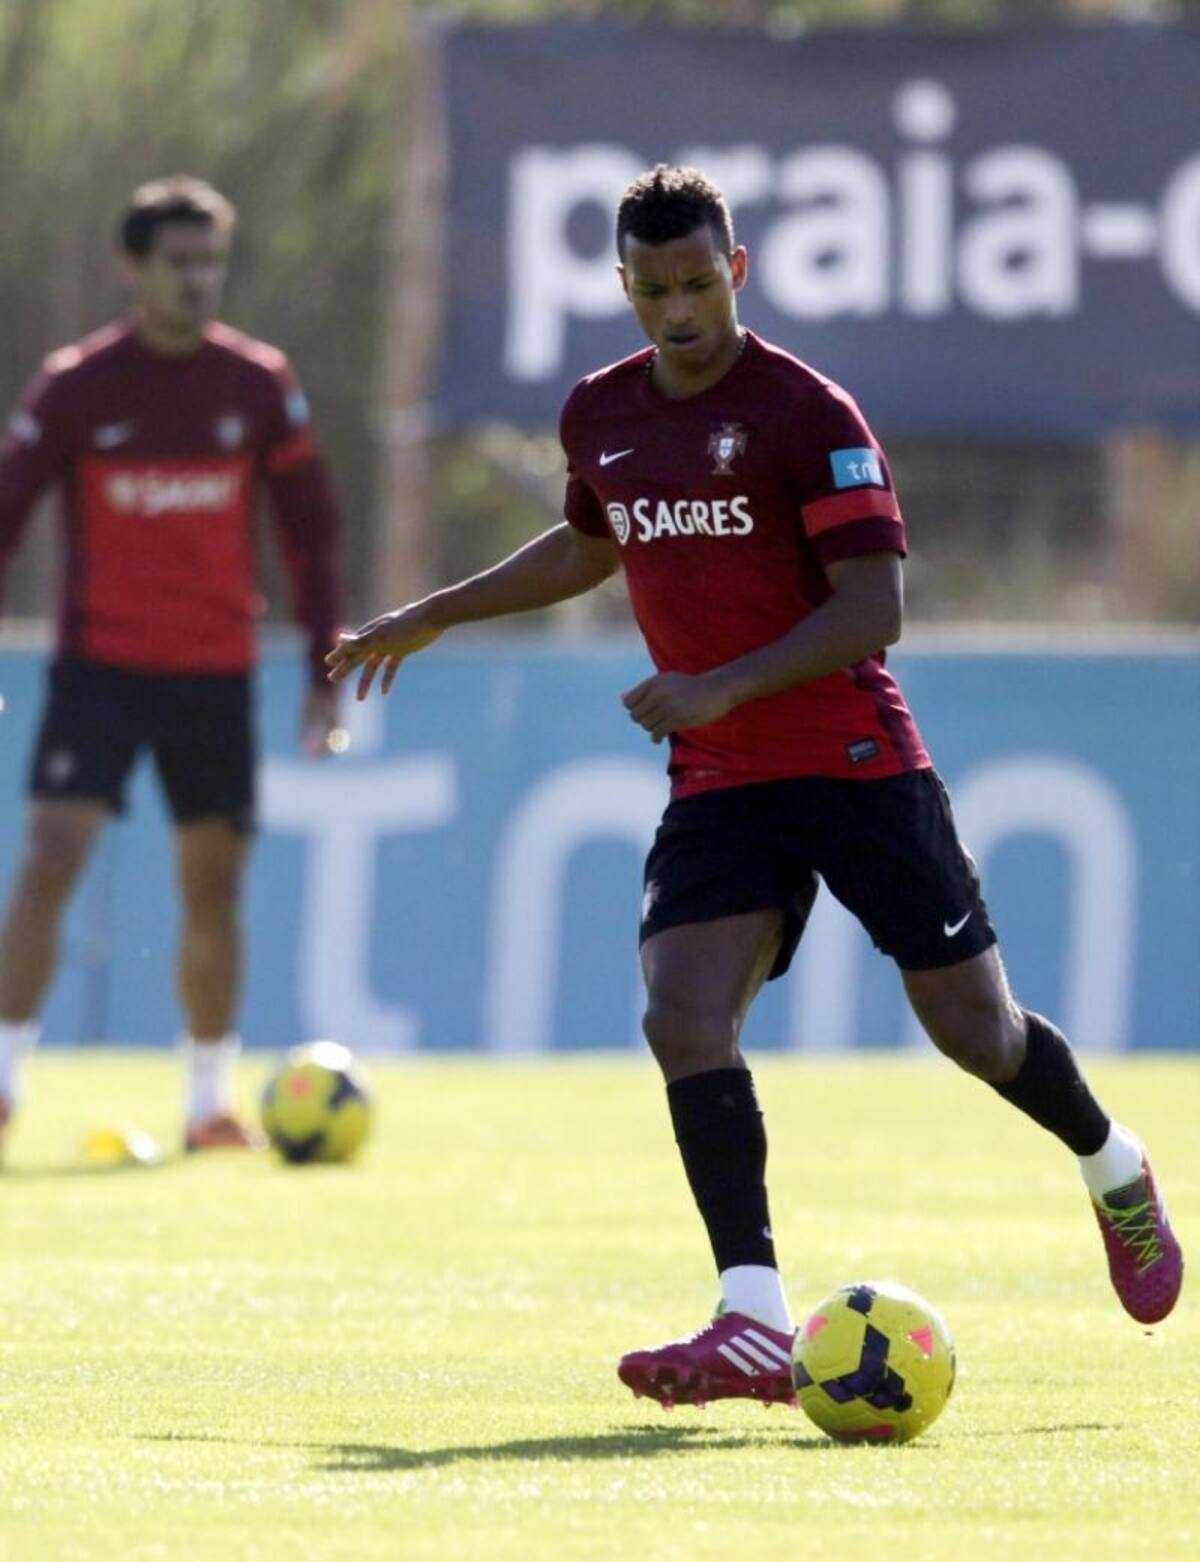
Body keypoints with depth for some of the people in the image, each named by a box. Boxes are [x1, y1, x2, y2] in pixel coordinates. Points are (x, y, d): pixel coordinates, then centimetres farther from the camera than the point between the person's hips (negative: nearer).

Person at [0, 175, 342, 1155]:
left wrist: (325, 671, 4)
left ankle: (212, 1102, 18)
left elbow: (311, 528, 8)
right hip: (100, 662, -2)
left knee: (213, 889, 7)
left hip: (217, 672, 2)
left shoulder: (259, 385, 1)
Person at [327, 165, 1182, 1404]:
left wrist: (723, 689, -27)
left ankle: (1115, 1172, 36)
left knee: (977, 1030, 3)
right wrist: (434, 616, 27)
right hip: (717, 787, 5)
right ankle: (755, 1323, -22)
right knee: (682, 1020, -18)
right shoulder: (600, 415, 7)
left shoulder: (806, 414, -13)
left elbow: (873, 608, -17)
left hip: (856, 764, -5)